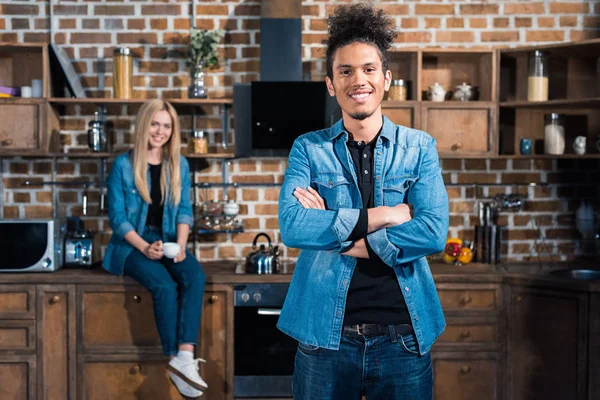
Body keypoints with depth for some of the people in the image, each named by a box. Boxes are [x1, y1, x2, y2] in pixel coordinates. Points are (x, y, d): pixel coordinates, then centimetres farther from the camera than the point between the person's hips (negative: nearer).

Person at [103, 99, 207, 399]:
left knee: (196, 276, -28)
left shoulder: (179, 165, 7)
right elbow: (117, 217, -6)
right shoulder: (123, 165, -5)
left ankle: (185, 356, -34)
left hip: (168, 242, 4)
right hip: (131, 245, -3)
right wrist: (145, 248, -19)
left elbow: (184, 210, 8)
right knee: (164, 285, -31)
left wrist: (180, 245, -10)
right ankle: (175, 362, -19)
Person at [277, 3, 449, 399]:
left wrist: (335, 232, -12)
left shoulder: (419, 147, 4)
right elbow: (291, 226, -13)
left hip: (404, 336, 1)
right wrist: (380, 216, -14)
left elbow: (434, 232, -10)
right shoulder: (308, 148, 4)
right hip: (325, 333, 0)